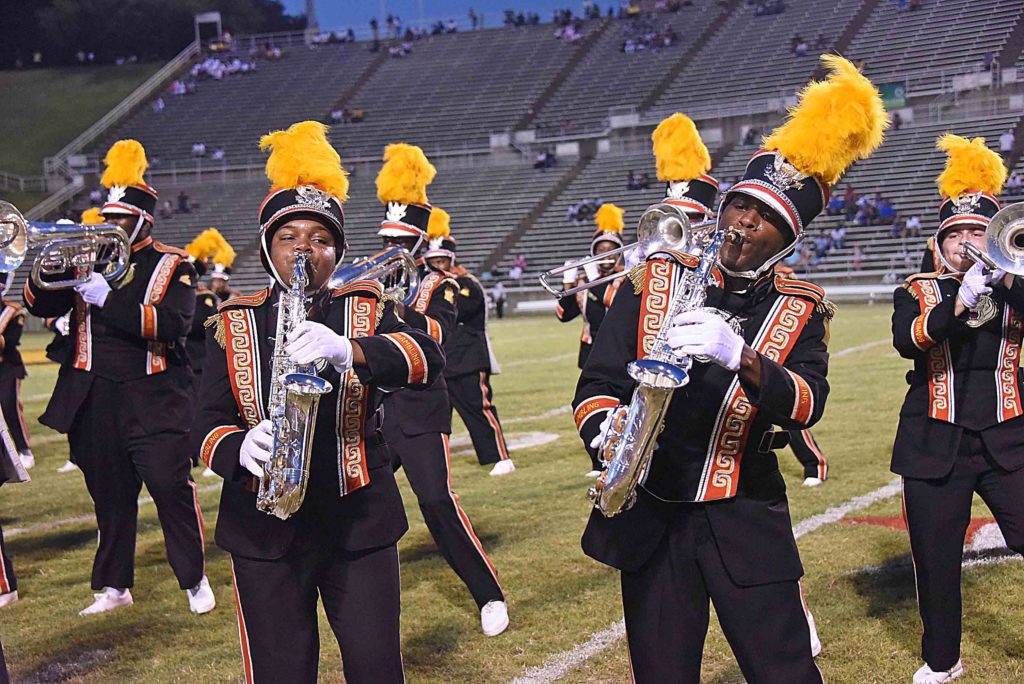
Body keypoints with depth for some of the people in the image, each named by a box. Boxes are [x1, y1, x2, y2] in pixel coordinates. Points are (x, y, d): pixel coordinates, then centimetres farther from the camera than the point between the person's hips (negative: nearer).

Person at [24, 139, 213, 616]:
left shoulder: (172, 266, 1)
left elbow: (174, 323, -17)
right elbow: (39, 304, 6)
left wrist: (107, 298, -23)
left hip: (154, 399, -4)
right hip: (95, 400, 4)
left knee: (171, 486, -6)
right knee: (110, 495, 9)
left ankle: (195, 580, 7)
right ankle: (115, 586, 20)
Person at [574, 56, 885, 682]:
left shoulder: (801, 311, -1)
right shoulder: (655, 280, 1)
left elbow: (807, 404, -19)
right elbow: (597, 382, -2)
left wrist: (738, 356, -37)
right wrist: (606, 434, -24)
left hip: (746, 525, -1)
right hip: (649, 521, 1)